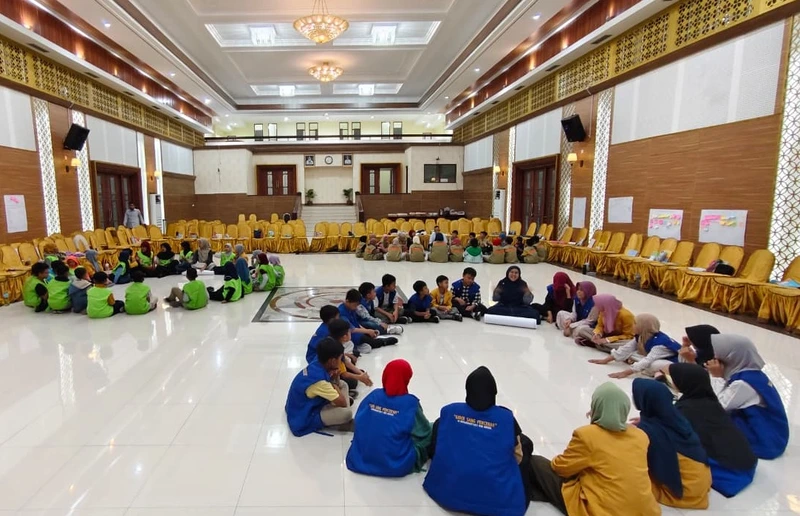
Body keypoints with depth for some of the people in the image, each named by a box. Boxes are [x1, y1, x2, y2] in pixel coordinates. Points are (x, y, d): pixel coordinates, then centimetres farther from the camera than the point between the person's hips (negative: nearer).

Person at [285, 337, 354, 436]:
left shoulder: (316, 365, -8)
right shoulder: (318, 379, -32)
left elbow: (338, 386, 9)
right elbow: (342, 403, -22)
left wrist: (335, 379, -13)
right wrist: (334, 385, -7)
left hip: (304, 407, 10)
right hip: (303, 420, -10)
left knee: (343, 384, 10)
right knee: (347, 413, -30)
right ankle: (342, 424, 2)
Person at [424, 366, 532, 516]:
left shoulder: (448, 411, -5)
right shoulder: (506, 418, -10)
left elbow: (433, 450, 6)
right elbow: (519, 449, 4)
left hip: (449, 493, 2)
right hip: (499, 500, -1)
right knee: (526, 443, 19)